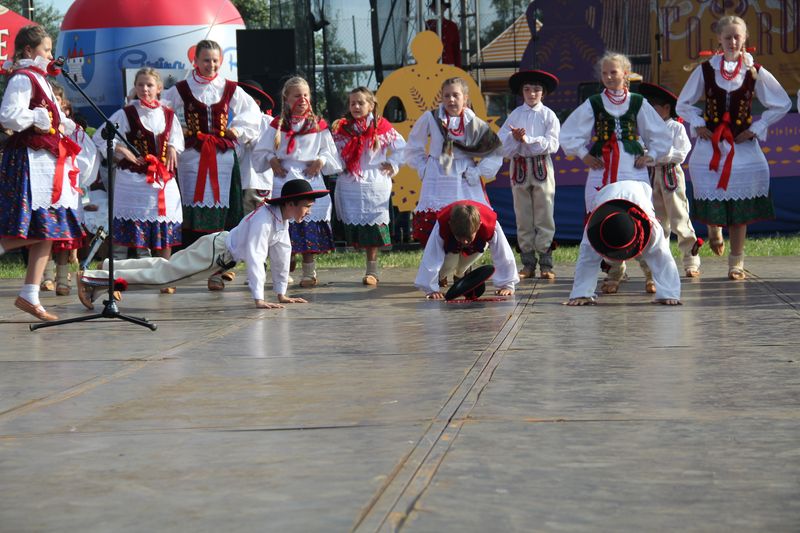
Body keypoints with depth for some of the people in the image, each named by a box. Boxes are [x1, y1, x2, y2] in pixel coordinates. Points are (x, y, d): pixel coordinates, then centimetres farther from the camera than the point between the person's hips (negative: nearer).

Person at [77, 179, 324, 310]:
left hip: (221, 249, 9)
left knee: (164, 267, 19)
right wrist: (258, 299, -33)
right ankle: (90, 279, -7)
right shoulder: (264, 220, -28)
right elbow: (255, 259, -33)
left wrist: (282, 294, 13)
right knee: (161, 275, -9)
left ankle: (110, 267, 30)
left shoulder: (282, 218, 2)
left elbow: (281, 254, 11)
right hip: (213, 251, -9)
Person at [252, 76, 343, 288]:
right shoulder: (277, 125, 7)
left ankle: (309, 273, 8)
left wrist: (321, 161, -7)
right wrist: (271, 160, -5)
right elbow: (260, 151, 12)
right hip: (283, 181, 0)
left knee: (309, 230, -1)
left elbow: (331, 152, 11)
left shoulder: (318, 125, 6)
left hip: (310, 180, 0)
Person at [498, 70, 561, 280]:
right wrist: (514, 138, -17)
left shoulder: (548, 115, 3)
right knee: (523, 217, 5)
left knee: (544, 215, -4)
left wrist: (528, 140, -15)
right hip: (519, 166, 2)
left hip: (541, 166, -2)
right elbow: (501, 144, 1)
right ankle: (528, 263, 10)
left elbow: (552, 144, -8)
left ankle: (546, 263, -1)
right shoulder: (514, 115, 8)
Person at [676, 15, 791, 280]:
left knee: (740, 207, 1)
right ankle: (713, 229, 33)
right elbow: (683, 104, 14)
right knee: (710, 199, -4)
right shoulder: (705, 71, 2)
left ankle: (736, 261, 13)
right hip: (709, 145, 0)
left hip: (743, 146, 0)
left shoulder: (755, 73, 0)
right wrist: (697, 124, 0)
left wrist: (757, 128, 1)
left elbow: (782, 104, 8)